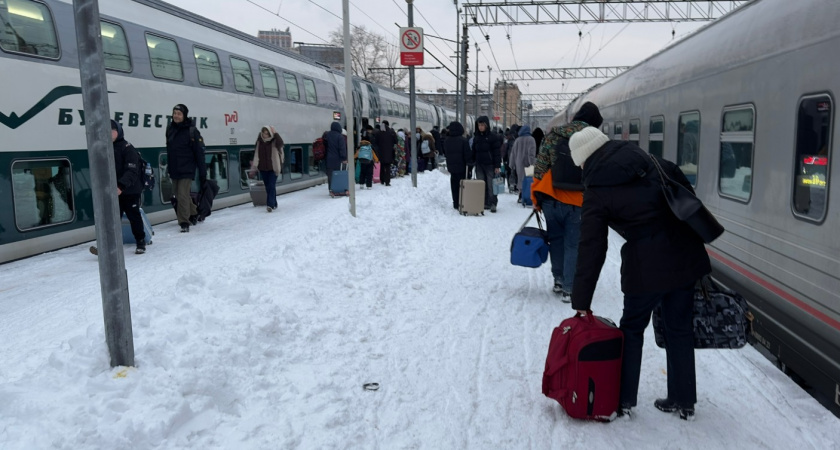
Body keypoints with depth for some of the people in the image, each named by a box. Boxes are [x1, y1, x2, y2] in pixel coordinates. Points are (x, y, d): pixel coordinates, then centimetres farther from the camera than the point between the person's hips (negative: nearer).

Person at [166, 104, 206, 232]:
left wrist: (202, 173, -12)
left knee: (182, 195, -12)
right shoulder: (170, 129, 6)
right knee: (180, 195, 17)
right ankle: (193, 215, 36)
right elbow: (169, 150, 17)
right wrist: (168, 165, 20)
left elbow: (199, 153, -11)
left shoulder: (191, 131, -12)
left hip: (187, 170, -7)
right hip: (174, 169, 7)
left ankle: (184, 223, -4)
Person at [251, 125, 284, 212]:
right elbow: (256, 154, 7)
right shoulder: (259, 142, 3)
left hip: (273, 168, -5)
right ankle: (274, 204, 25)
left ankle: (270, 205, -16)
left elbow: (280, 143, -30)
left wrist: (275, 133, -28)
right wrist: (254, 164, 3)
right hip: (262, 168, 5)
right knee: (268, 187, 11)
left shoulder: (274, 141, -8)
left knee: (271, 186, -12)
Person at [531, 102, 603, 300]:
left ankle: (559, 281, 25)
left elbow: (540, 168, 3)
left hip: (551, 200, 2)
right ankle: (569, 289, 8)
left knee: (556, 240, 19)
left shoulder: (553, 136, 2)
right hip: (579, 203, -2)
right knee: (574, 245, 7)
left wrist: (536, 197, 11)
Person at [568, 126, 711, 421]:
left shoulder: (597, 193, -6)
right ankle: (684, 402, 30)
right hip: (686, 258, 5)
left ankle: (624, 400, 22)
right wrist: (697, 244, 19)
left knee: (632, 329, 15)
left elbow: (591, 250, -8)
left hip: (646, 267, -5)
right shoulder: (655, 164, 7)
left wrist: (581, 303, -4)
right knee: (680, 329, 17)